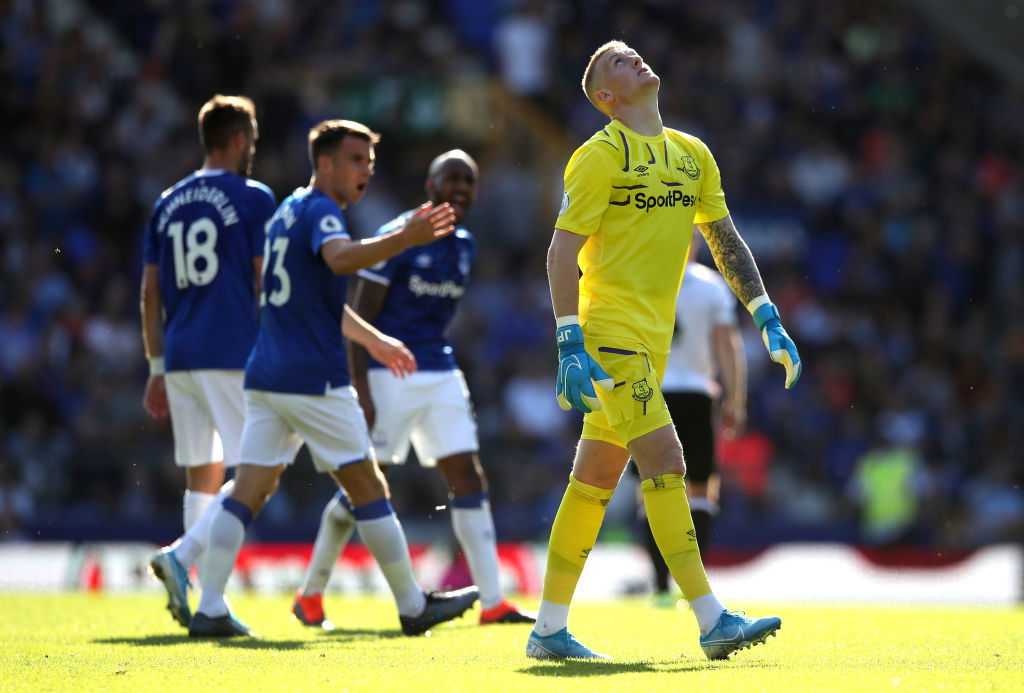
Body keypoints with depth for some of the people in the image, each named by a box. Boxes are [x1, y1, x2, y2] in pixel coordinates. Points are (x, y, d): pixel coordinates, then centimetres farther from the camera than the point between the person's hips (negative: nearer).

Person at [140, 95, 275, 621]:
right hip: (234, 355, -6)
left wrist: (157, 368, 17)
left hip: (179, 359, 6)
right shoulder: (251, 198, -3)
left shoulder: (168, 203, 14)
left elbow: (150, 295, 14)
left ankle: (203, 591, 6)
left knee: (202, 474, 11)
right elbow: (267, 286, -6)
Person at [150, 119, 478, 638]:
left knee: (248, 492, 2)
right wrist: (404, 240, -43)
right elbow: (340, 258, -32)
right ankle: (413, 606, 8)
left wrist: (374, 339, 42)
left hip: (265, 378, 9)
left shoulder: (288, 211, 21)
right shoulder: (320, 211, -8)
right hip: (314, 381, -9)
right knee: (368, 488, 1)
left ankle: (208, 609, -7)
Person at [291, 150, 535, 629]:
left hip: (440, 376, 7)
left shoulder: (464, 247, 11)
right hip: (389, 371, -7)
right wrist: (360, 388, -18)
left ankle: (492, 601, -1)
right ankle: (310, 594, 9)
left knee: (467, 476, -1)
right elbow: (360, 316, -13)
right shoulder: (395, 239, -12)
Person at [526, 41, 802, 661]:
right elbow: (562, 253, -10)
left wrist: (768, 321, 14)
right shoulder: (600, 157, -7)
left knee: (594, 483, 9)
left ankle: (549, 629, 14)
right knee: (664, 463, -14)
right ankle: (712, 621, -17)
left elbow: (725, 239, 21)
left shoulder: (692, 155, 14)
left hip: (652, 340, 7)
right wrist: (571, 347, -18)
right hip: (610, 333, -7)